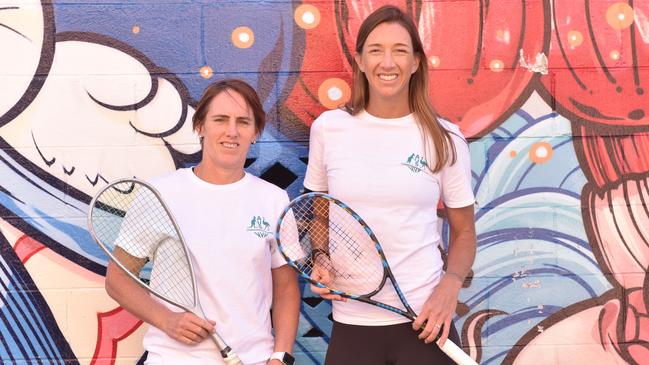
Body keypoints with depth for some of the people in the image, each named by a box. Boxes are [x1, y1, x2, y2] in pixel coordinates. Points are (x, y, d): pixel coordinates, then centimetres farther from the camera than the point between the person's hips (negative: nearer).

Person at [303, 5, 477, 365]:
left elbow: (463, 231, 6)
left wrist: (450, 286, -10)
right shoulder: (327, 128, -1)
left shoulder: (445, 139, -2)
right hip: (351, 324, 1)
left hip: (423, 321, -1)